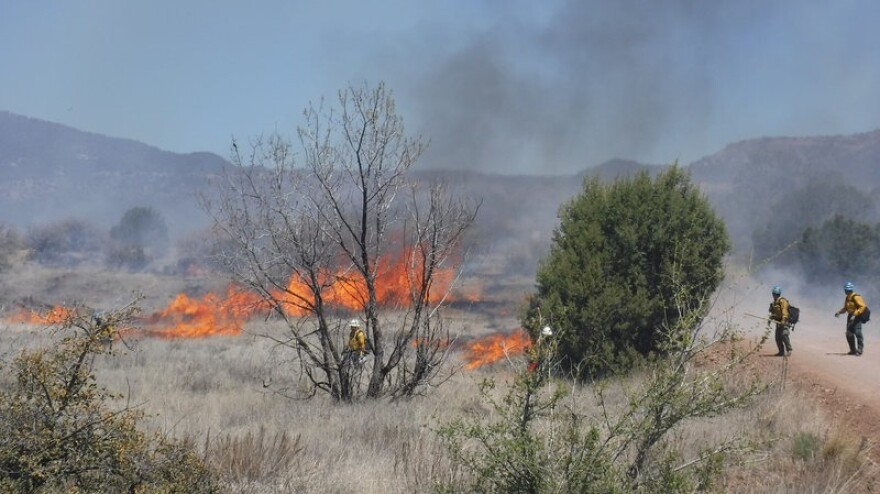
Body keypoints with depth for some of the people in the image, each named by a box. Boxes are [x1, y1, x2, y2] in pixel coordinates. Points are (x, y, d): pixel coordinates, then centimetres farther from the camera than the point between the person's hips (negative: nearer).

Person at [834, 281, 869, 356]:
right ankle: (853, 350, 16)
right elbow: (845, 308, 23)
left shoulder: (856, 297, -17)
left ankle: (860, 349, -11)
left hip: (857, 316, -9)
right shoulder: (847, 298, 11)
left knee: (857, 332, -16)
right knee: (849, 334, 8)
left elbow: (863, 307, -24)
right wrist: (839, 312, 5)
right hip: (850, 317, 9)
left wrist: (855, 314, -30)